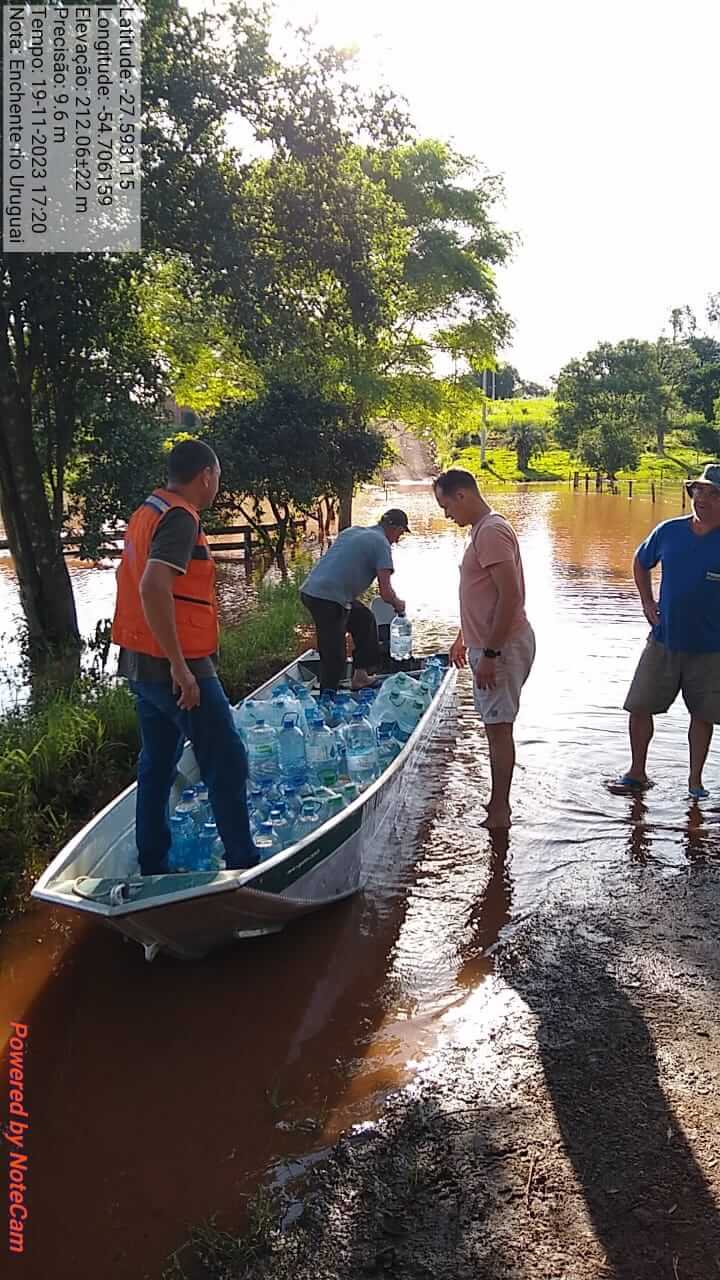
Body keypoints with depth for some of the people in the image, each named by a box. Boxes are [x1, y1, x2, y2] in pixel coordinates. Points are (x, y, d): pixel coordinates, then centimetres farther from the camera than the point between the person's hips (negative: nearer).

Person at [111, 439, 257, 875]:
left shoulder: (148, 511, 14)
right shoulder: (181, 517, -16)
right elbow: (153, 588, -29)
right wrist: (180, 666, -26)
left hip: (145, 664, 10)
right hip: (176, 668, -10)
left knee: (158, 764, 15)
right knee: (227, 762, -1)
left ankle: (153, 868, 23)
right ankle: (243, 864, 7)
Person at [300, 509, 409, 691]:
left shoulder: (352, 531, 20)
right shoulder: (381, 543, -4)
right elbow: (385, 592, -9)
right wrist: (398, 605, 12)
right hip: (328, 600, -9)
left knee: (364, 620, 25)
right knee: (334, 659, -2)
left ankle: (360, 676, 30)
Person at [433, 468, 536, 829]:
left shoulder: (491, 532, -17)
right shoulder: (482, 529, 15)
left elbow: (510, 596, -24)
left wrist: (489, 654, -24)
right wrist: (464, 637, 27)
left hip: (502, 647, -10)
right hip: (489, 645, 10)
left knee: (499, 728, -3)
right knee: (496, 727, 14)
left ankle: (499, 812, 5)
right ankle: (498, 804, 24)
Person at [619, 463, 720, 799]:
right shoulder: (669, 531, -1)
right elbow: (640, 563, 18)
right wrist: (647, 602, 9)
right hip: (663, 641, 3)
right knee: (639, 707, 5)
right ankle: (637, 773, 22)